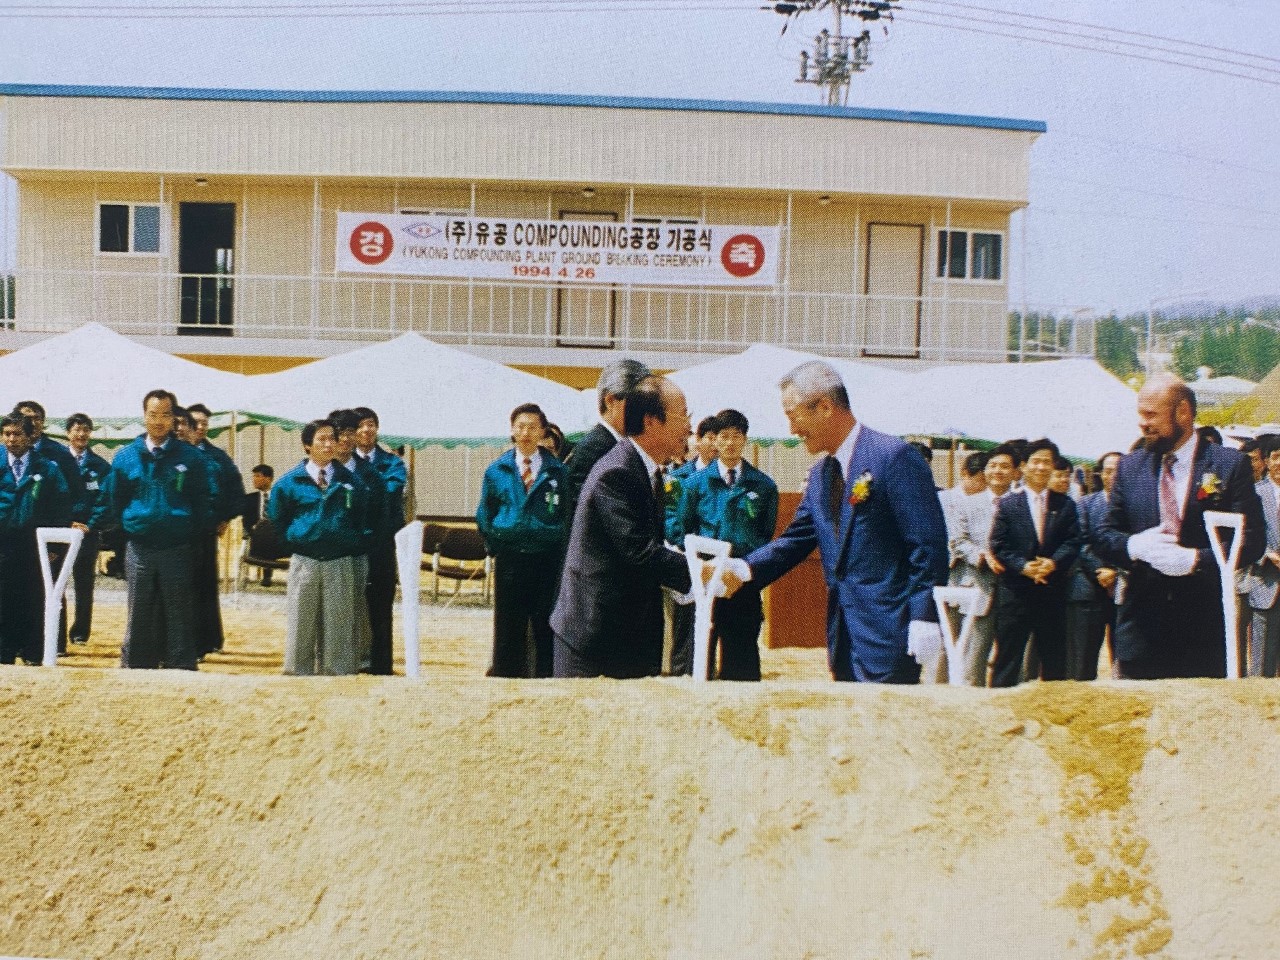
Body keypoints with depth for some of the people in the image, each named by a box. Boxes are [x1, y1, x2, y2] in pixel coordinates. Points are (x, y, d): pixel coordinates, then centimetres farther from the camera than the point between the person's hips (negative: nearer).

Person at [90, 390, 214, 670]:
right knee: (138, 614, 7)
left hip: (178, 550, -2)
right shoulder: (126, 457, 7)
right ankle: (135, 666, 13)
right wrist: (90, 526, 1)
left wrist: (201, 531, -5)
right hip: (138, 549, 2)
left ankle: (180, 667, 8)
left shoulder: (191, 457, 2)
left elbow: (205, 500, 4)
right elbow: (110, 500, 11)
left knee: (179, 613, 3)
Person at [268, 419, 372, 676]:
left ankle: (337, 673, 7)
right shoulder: (290, 481, 4)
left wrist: (355, 544, 8)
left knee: (338, 624, 2)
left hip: (342, 565, 1)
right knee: (301, 624, 2)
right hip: (304, 562, 0)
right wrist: (294, 541, 9)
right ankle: (299, 672, 9)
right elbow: (276, 518, 14)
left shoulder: (351, 481, 7)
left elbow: (363, 519, 14)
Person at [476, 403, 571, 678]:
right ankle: (506, 675, 13)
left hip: (547, 559, -1)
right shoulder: (497, 471, 5)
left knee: (546, 625, 4)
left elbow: (566, 514, 7)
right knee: (508, 627, 5)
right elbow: (484, 514, 14)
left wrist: (561, 547, 2)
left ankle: (546, 676, 12)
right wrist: (495, 546, 8)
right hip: (509, 559, 1)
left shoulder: (556, 471, 2)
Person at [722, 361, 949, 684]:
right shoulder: (820, 474, 15)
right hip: (843, 631, 8)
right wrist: (743, 569, -3)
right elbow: (797, 539, 13)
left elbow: (928, 545, -14)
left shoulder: (893, 457, -12)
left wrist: (924, 618, -18)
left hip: (888, 630, -8)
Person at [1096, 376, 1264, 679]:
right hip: (1141, 628, 2)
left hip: (1205, 630, -2)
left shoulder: (1230, 464, 0)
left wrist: (1196, 559, -19)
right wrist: (1135, 545, -12)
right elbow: (1104, 537, 10)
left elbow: (1252, 539, -5)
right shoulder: (1129, 467, 10)